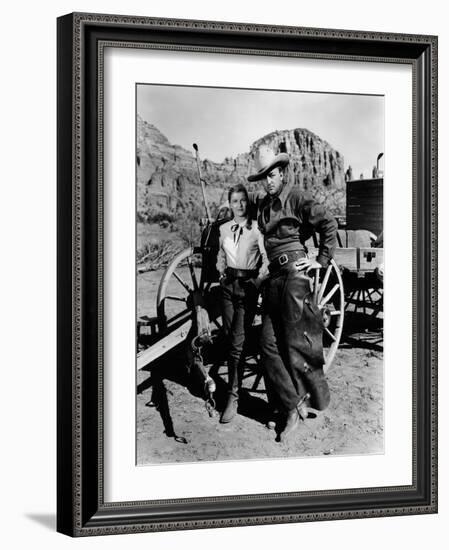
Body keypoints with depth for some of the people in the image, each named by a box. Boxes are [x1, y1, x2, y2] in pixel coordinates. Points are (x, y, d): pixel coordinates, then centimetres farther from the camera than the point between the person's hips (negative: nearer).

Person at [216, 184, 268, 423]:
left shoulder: (256, 228, -7)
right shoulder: (224, 229, 9)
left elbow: (266, 259, -6)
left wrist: (258, 281, -9)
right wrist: (222, 272, 9)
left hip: (248, 286, -5)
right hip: (228, 285, 5)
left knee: (237, 341, -10)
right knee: (229, 338, 7)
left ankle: (233, 397, -7)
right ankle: (234, 383, 21)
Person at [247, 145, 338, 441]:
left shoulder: (296, 198, -6)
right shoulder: (264, 204, 15)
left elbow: (329, 223, -11)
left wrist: (322, 260, -10)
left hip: (294, 271, -7)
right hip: (275, 275, 7)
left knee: (296, 341, -3)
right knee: (269, 344, 1)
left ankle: (318, 396, 16)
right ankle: (293, 407, 7)